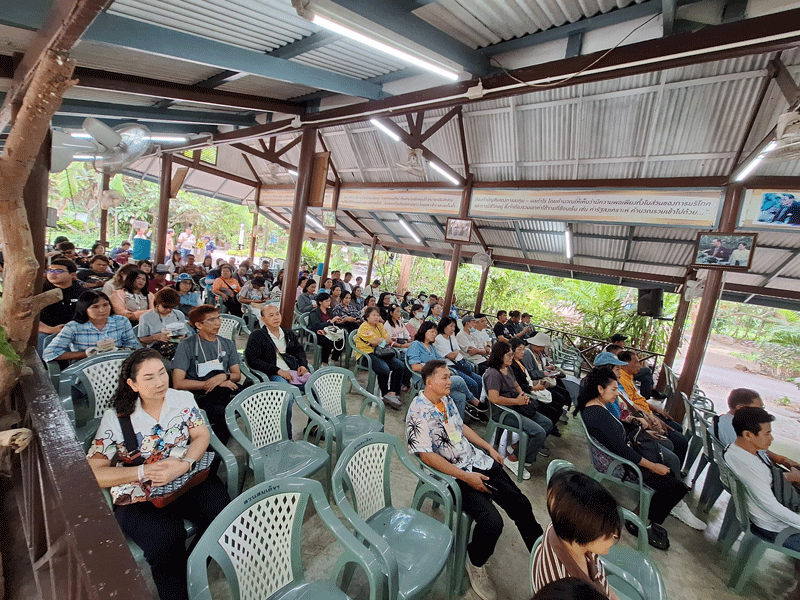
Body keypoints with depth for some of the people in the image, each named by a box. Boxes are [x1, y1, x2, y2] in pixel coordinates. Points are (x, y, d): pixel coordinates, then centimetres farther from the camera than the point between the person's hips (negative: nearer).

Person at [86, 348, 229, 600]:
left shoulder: (183, 399, 4)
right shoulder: (115, 419, -3)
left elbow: (201, 436, 1)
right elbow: (93, 473, -5)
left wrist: (184, 464, -18)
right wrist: (144, 471, -17)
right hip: (139, 497, -2)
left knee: (222, 511, -23)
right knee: (167, 539, -30)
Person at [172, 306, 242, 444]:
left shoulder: (228, 344, 19)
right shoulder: (186, 346, 3)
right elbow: (178, 383, -4)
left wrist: (224, 376, -4)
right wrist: (210, 384, -8)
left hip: (227, 391, 4)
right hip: (202, 395, -4)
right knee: (225, 415, -35)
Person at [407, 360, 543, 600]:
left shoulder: (446, 399, 7)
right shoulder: (419, 412, -19)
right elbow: (426, 455, -21)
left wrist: (489, 447, 17)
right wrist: (466, 477, -21)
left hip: (476, 460, 8)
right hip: (452, 473, -8)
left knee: (520, 504, 5)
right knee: (492, 521, -22)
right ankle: (475, 564, 9)